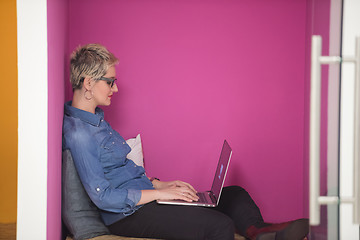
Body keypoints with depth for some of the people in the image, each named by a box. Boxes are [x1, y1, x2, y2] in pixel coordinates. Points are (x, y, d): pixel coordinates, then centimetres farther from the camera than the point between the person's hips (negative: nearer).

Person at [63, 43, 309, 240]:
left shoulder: (96, 117, 15)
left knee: (234, 194, 1)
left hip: (144, 196, 10)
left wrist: (160, 184, 9)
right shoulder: (77, 133, -18)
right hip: (126, 215, -10)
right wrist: (160, 193, -17)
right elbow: (103, 197, -22)